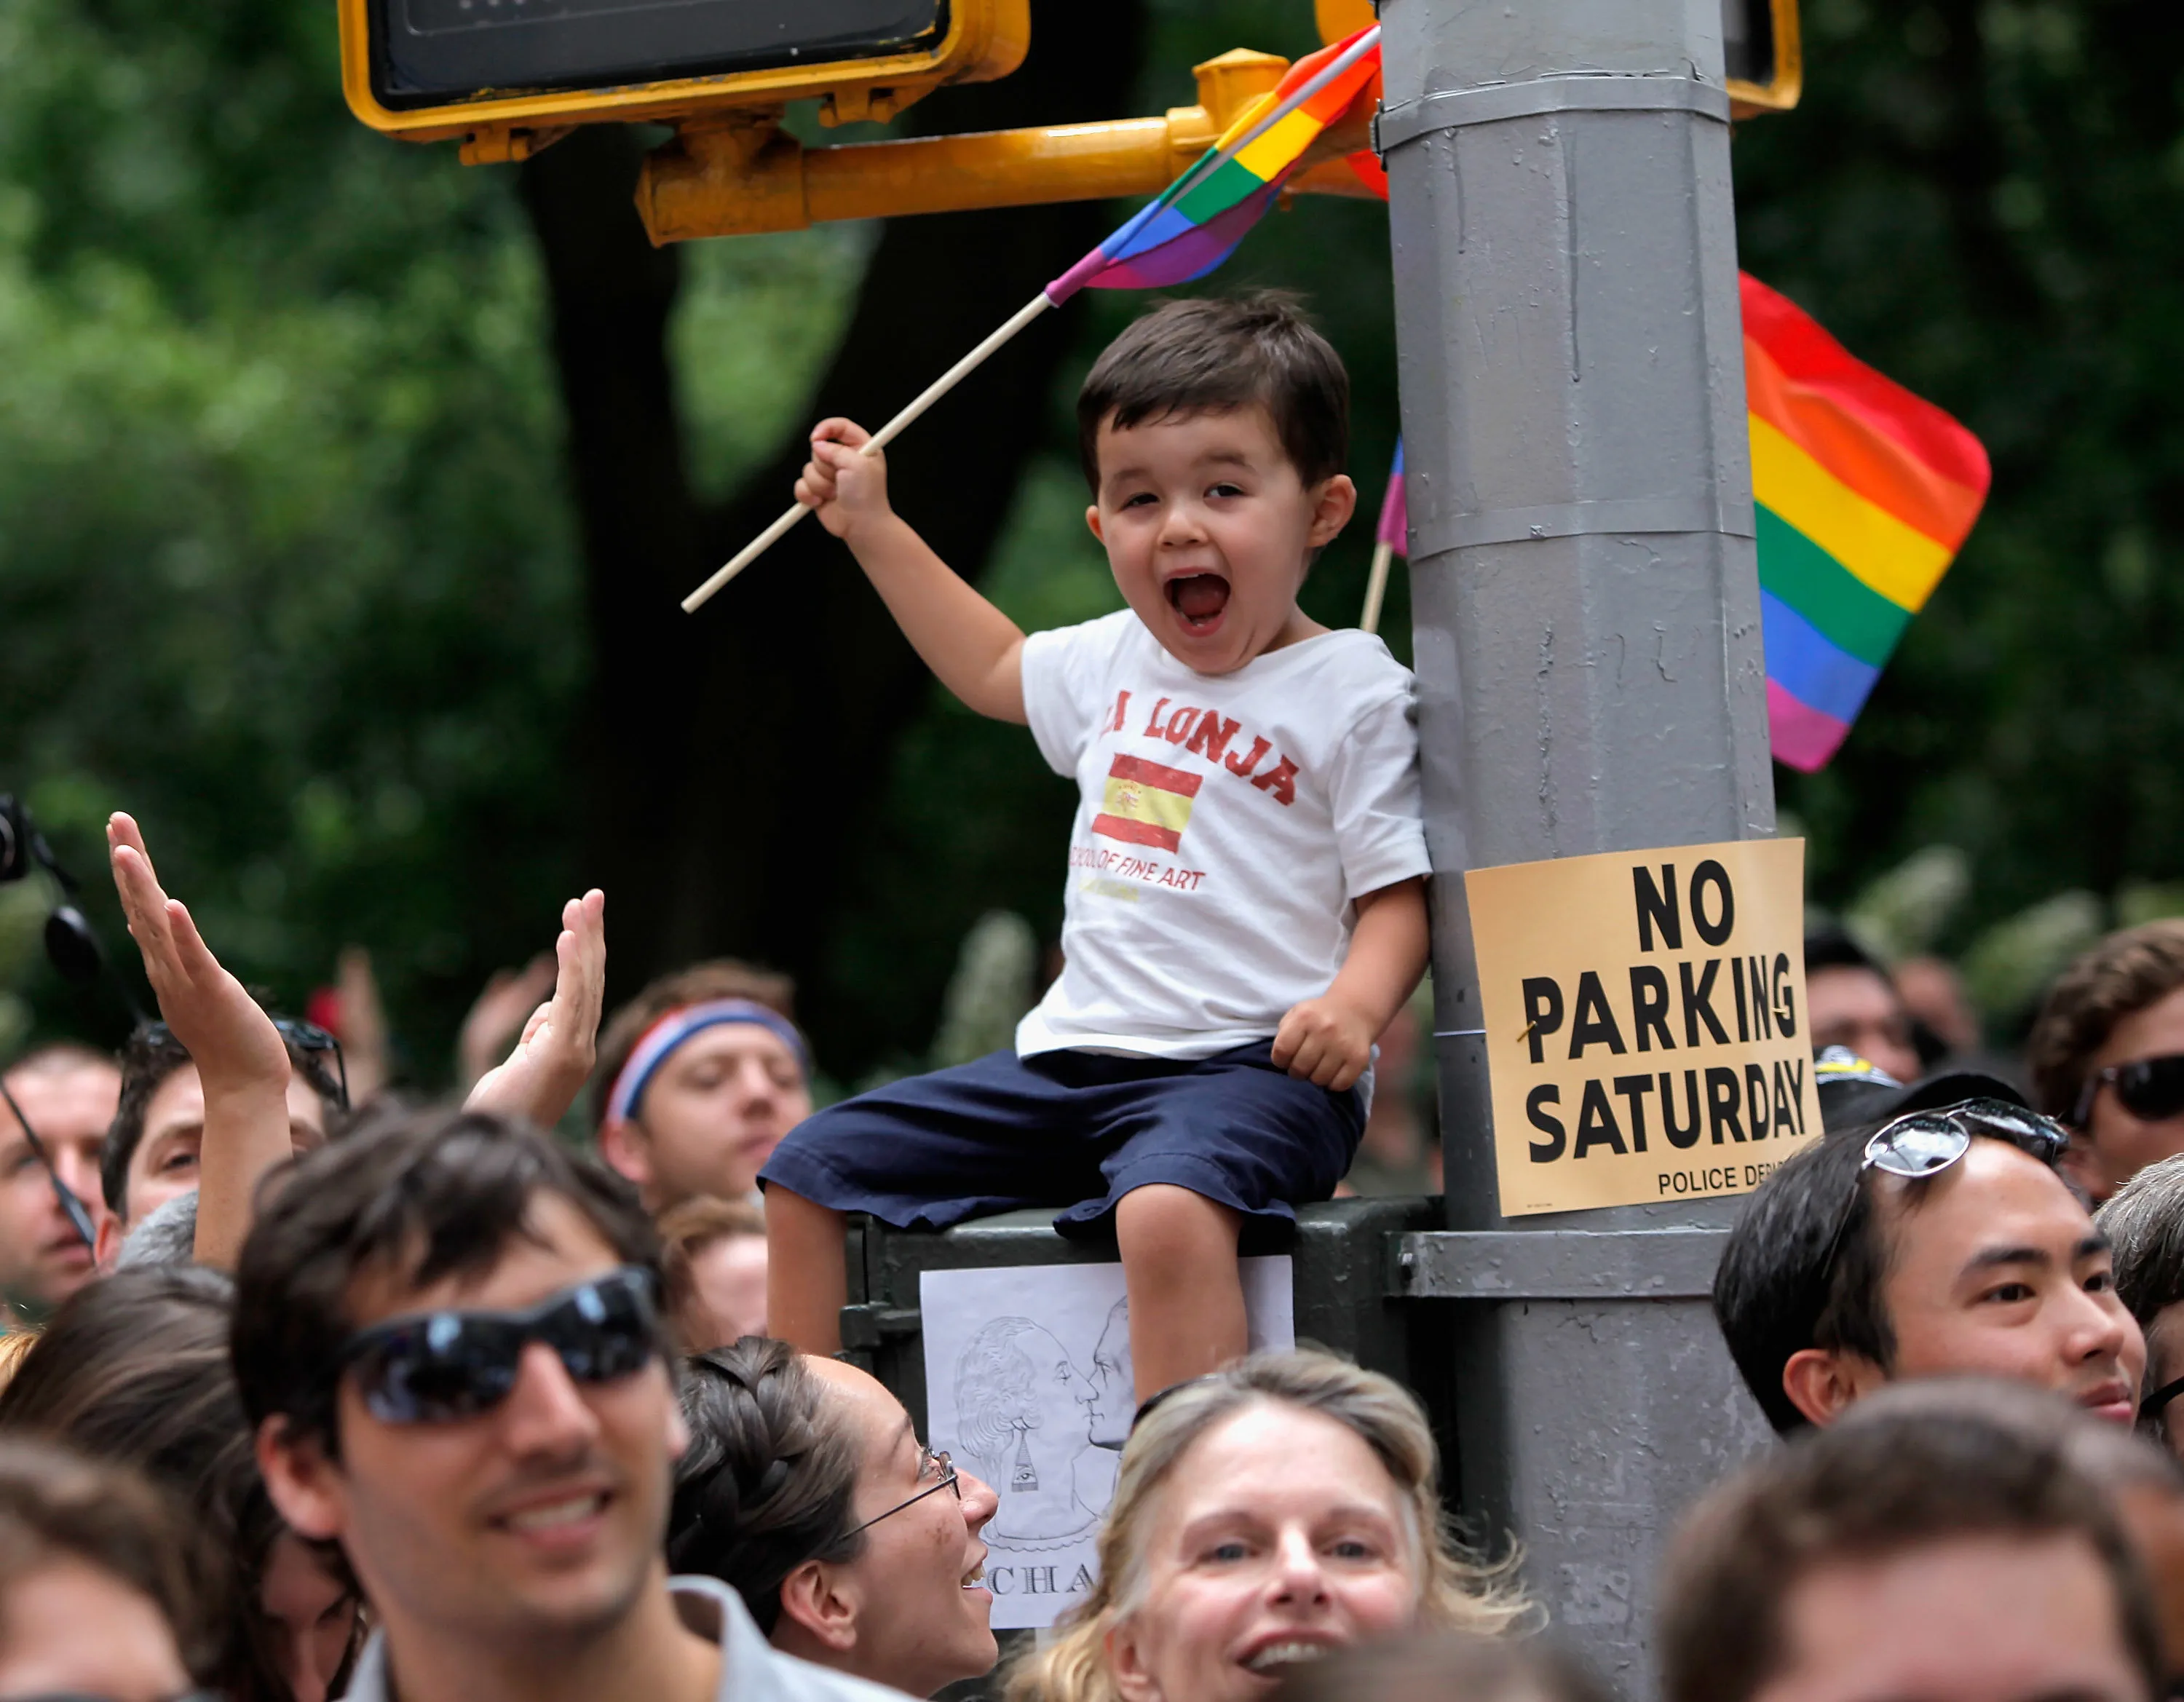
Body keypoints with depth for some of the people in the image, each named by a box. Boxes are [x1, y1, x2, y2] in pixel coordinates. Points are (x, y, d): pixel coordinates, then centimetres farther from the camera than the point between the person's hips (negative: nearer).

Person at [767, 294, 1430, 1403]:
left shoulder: (1354, 691, -5)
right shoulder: (1115, 663, 16)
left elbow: (1397, 893, -8)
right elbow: (994, 669, 38)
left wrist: (1357, 1000, -28)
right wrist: (872, 528, 38)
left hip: (1247, 1065, -8)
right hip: (1070, 1059, 8)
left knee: (1169, 1211, -41)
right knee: (809, 1174, 6)